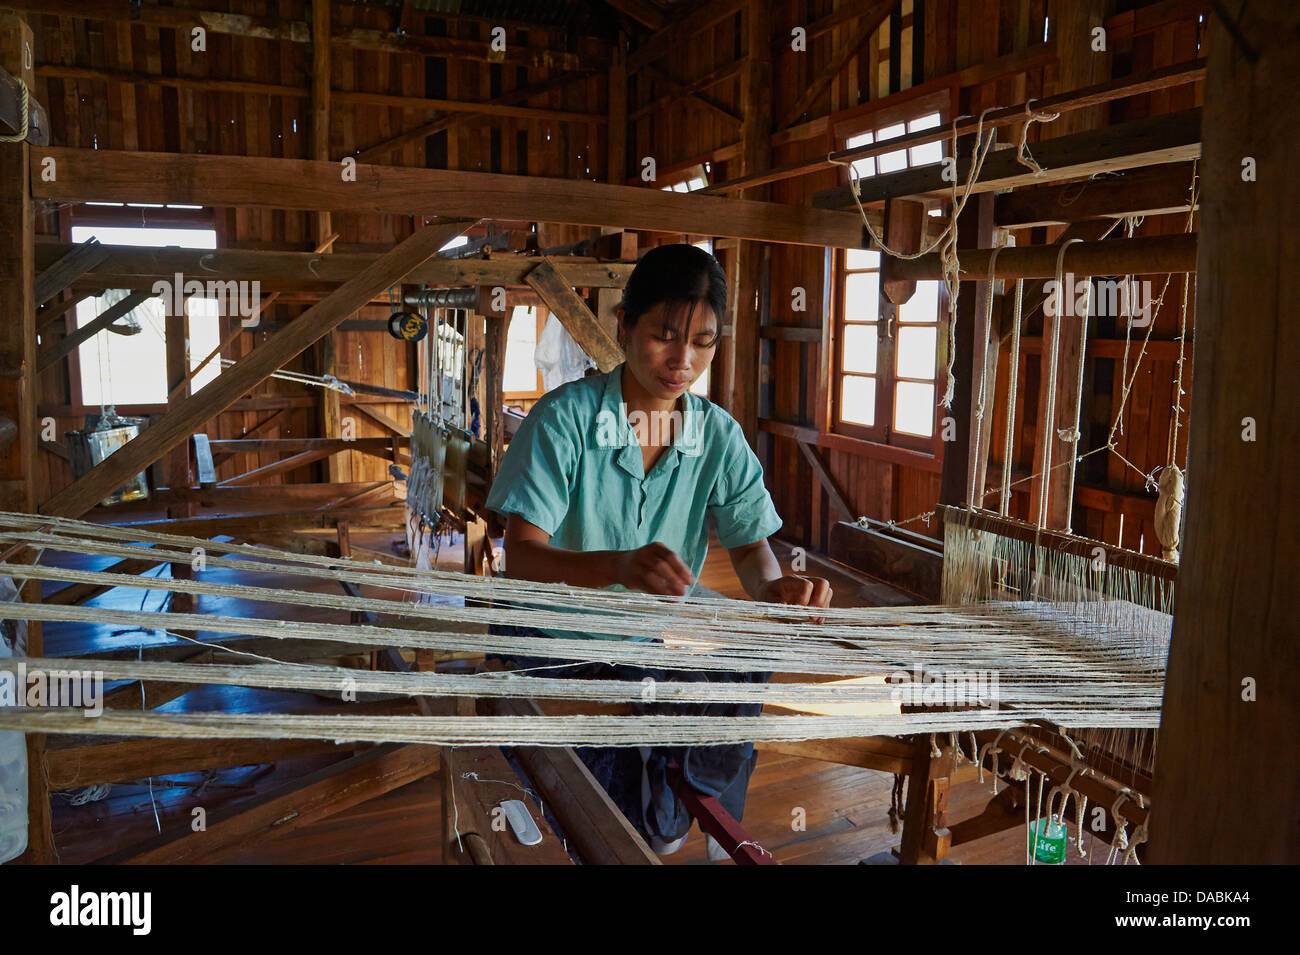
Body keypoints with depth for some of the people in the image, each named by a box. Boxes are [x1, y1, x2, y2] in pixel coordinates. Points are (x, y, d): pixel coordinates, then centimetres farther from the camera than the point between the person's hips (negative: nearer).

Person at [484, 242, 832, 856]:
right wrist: (619, 565, -42)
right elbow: (521, 556, -21)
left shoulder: (719, 436, -1)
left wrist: (773, 585, -27)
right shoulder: (565, 418, -14)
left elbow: (750, 546, -1)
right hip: (558, 633, -4)